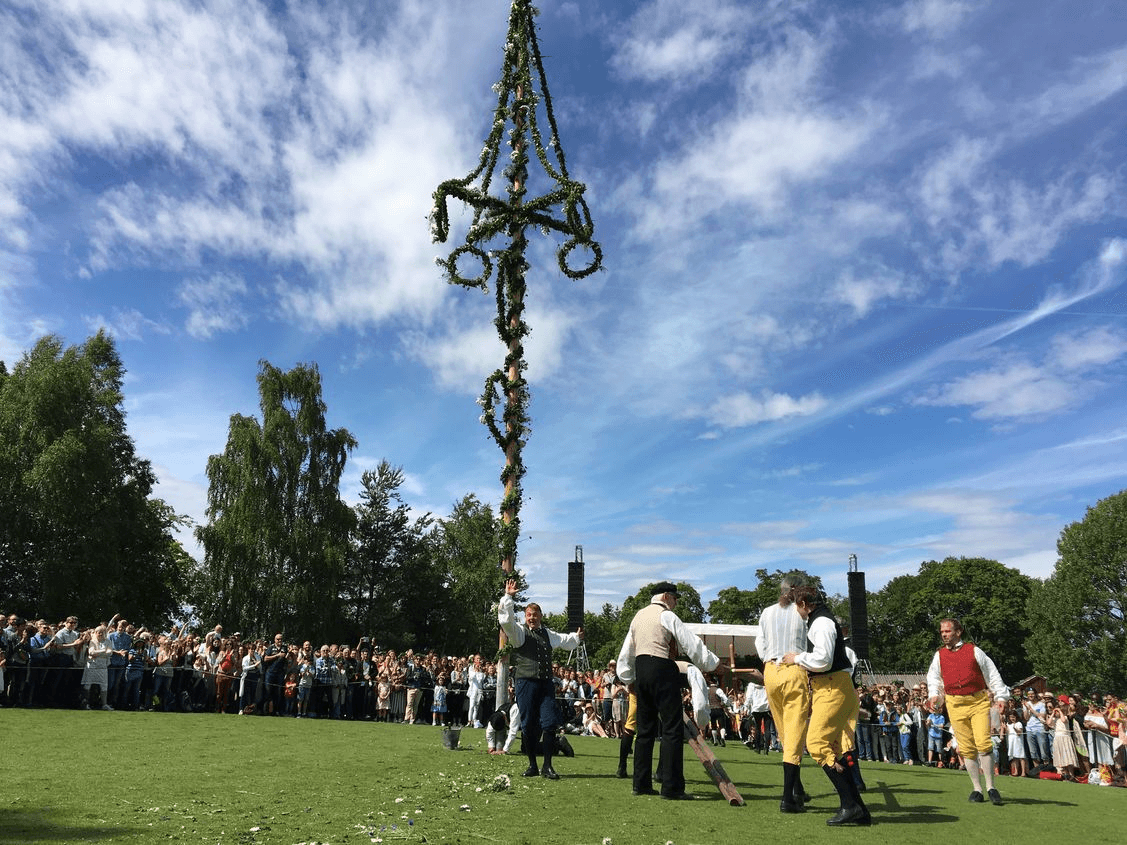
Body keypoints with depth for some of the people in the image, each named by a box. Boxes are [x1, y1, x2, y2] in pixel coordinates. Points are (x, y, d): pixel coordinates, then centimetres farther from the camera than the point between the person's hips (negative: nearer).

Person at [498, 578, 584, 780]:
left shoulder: (548, 634, 20)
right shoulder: (519, 632, 3)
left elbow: (565, 641, 39)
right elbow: (506, 621, -15)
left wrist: (577, 637, 52)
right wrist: (508, 597, -19)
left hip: (546, 684, 4)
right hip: (525, 682, -4)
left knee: (550, 723, -5)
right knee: (528, 725, 0)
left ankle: (547, 765, 3)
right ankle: (532, 765, 13)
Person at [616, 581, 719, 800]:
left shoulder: (638, 616, 19)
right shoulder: (666, 616, -3)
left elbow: (626, 653, 21)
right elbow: (691, 643, -5)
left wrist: (629, 679, 26)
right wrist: (712, 662, 2)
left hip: (640, 669, 8)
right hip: (662, 669, -8)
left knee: (646, 727, 12)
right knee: (673, 728, -5)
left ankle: (641, 784, 14)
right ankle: (671, 787, -7)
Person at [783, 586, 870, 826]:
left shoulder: (822, 622, -15)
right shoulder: (818, 620, 17)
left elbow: (823, 660, -23)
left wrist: (797, 658, -10)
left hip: (833, 689, -11)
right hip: (826, 688, 11)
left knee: (817, 743, -13)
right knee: (830, 748, 12)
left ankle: (850, 805, -12)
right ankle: (859, 810, 15)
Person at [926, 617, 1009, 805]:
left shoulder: (974, 651, 3)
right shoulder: (939, 655, 10)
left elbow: (992, 674, 7)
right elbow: (933, 677, 17)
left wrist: (1000, 696, 2)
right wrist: (934, 695, 2)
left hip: (979, 701, -2)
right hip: (955, 704, 3)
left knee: (983, 744, -12)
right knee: (966, 749, 3)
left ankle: (990, 788, 0)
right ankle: (977, 789, 13)